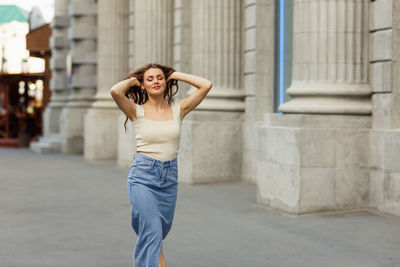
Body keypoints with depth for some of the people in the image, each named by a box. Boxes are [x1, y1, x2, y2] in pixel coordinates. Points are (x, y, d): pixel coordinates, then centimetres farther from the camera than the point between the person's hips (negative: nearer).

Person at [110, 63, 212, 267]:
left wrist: (176, 75, 6)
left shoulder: (178, 110, 5)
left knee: (159, 234, 16)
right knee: (152, 234, -14)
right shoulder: (137, 111, -2)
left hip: (169, 177, 4)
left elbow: (206, 85, -3)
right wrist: (131, 80, -1)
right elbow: (115, 91, -21)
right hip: (142, 176, -4)